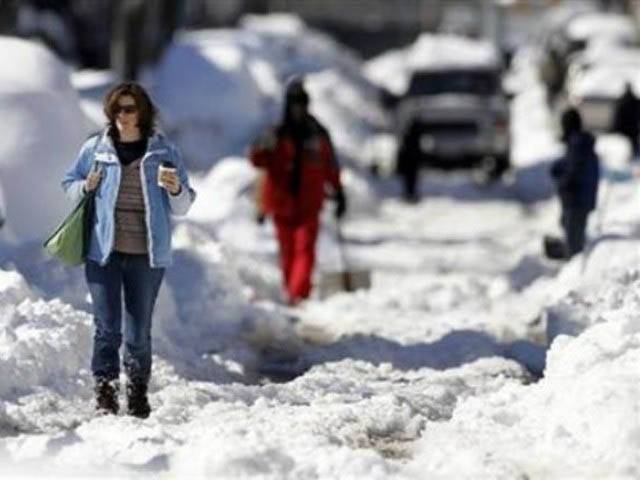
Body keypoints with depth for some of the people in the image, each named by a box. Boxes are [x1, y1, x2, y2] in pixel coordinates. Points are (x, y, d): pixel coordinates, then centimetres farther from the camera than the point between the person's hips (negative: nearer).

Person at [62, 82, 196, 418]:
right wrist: (86, 187, -4)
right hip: (103, 250, 0)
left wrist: (175, 189, -14)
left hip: (146, 253, 0)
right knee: (107, 328, -4)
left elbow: (183, 207, 8)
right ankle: (105, 393, 3)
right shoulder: (95, 149, 5)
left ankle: (138, 394, 17)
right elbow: (69, 184, 18)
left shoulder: (164, 152, 5)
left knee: (139, 331, 5)